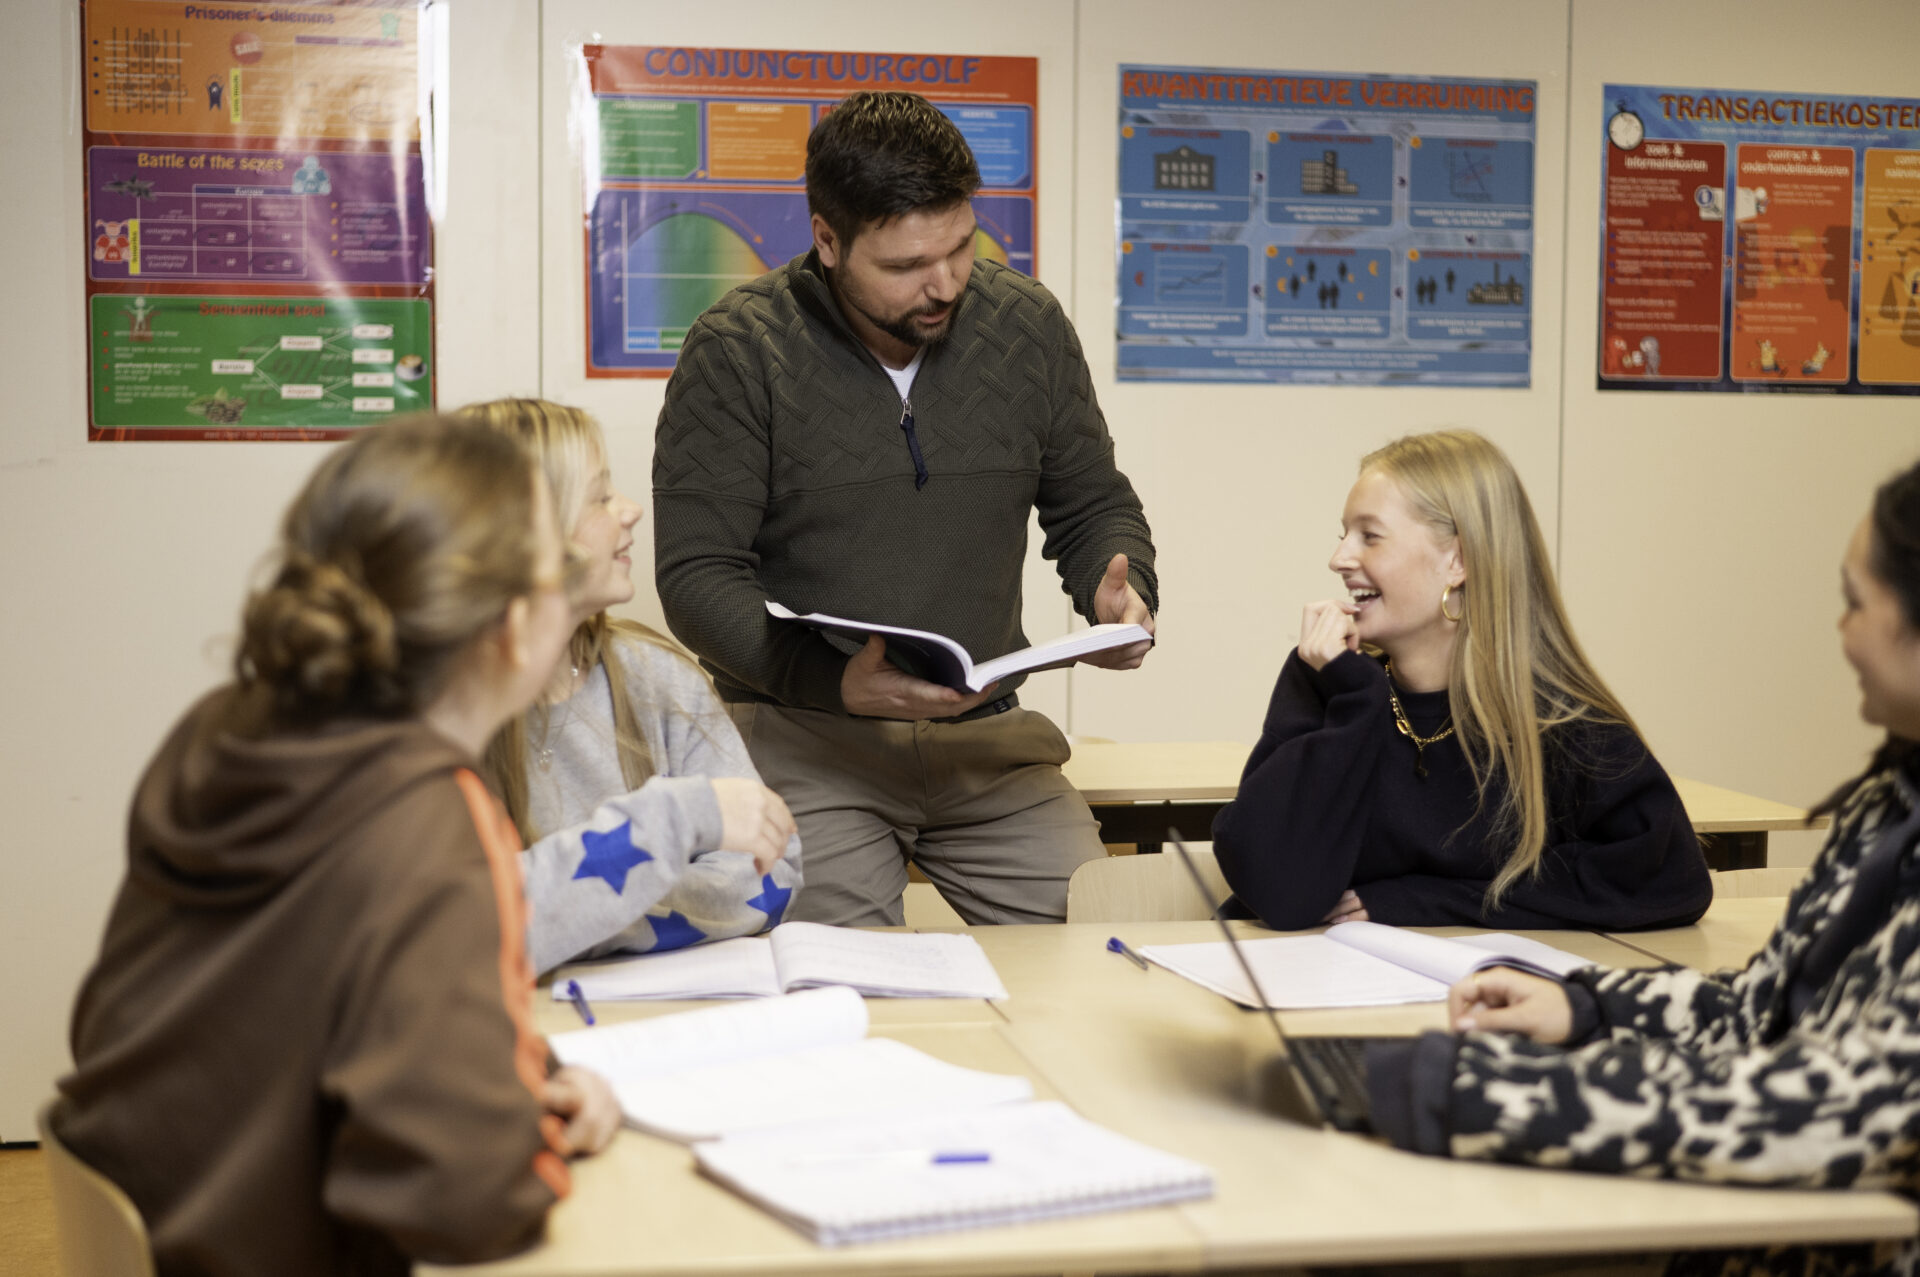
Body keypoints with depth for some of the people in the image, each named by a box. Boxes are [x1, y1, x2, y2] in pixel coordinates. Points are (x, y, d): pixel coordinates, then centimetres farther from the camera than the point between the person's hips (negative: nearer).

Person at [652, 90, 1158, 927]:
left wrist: (1121, 591, -8)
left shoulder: (1027, 326, 5)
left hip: (986, 736, 4)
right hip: (801, 733, -4)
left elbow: (1094, 506, 16)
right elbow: (696, 576, -10)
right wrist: (834, 679, -26)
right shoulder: (737, 351, -7)